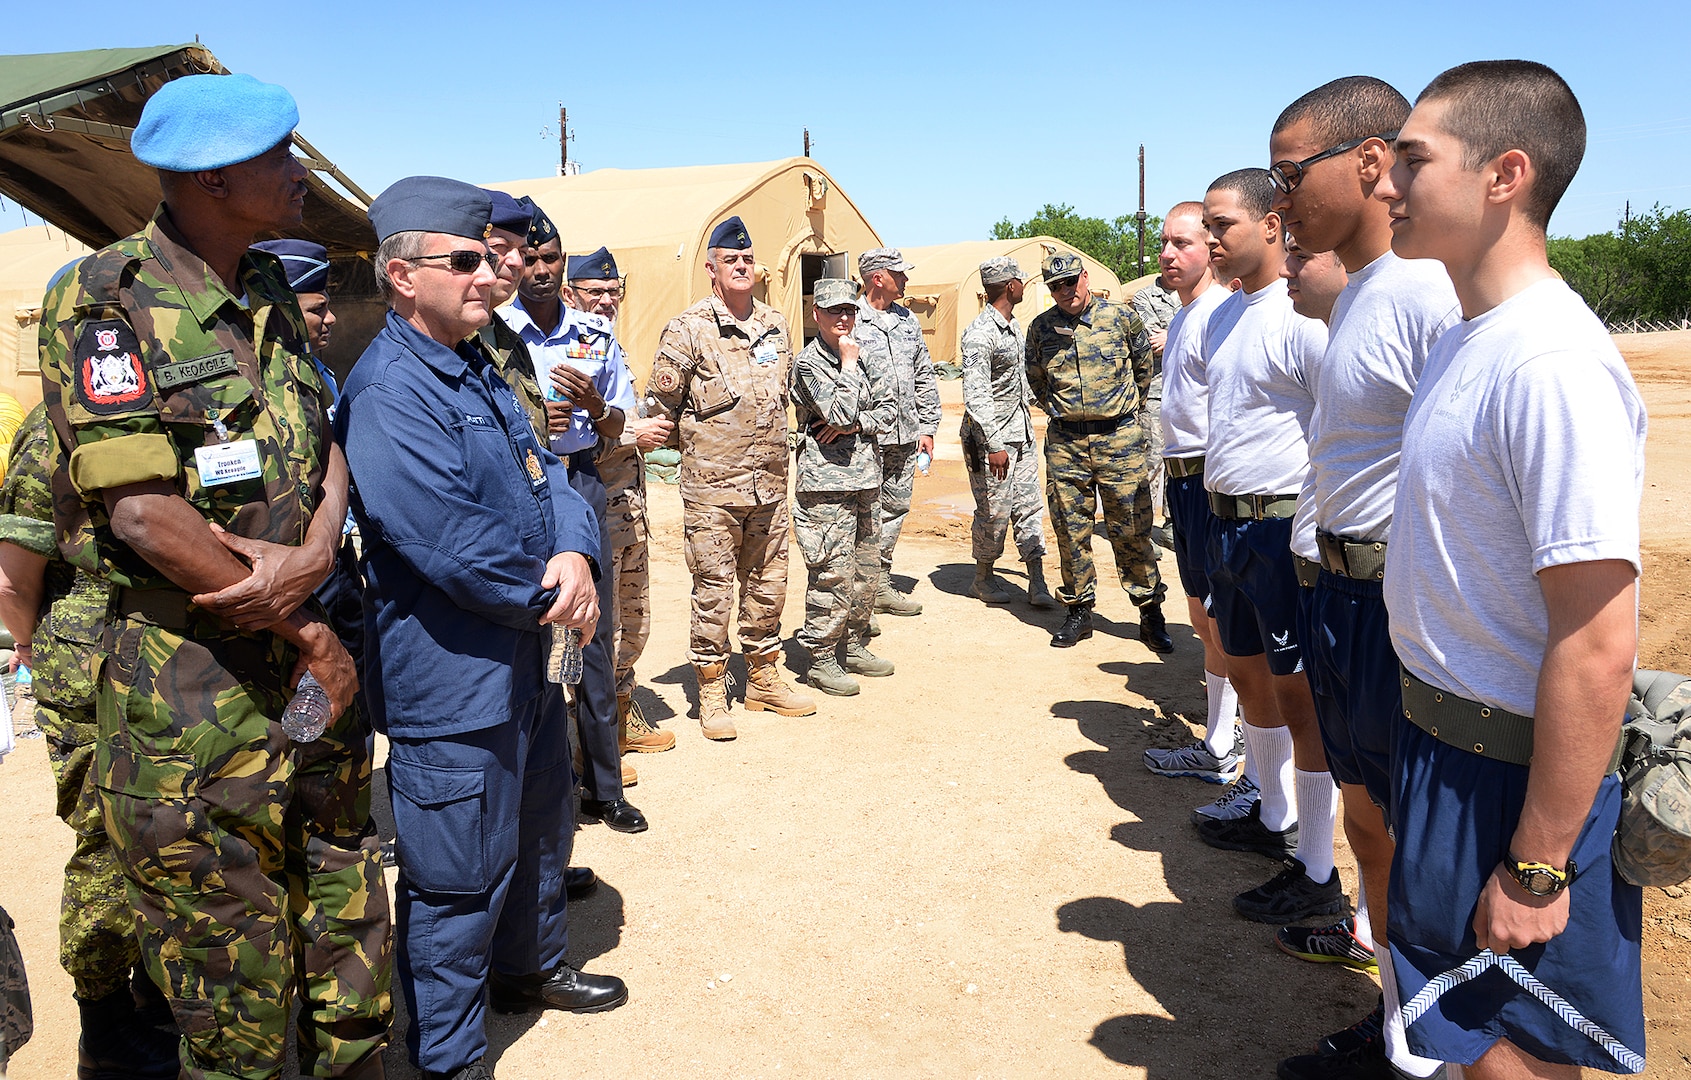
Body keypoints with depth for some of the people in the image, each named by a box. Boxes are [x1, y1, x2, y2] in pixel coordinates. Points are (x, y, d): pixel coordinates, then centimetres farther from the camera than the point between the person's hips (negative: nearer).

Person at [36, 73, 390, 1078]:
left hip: (313, 667, 7)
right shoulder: (105, 299, -11)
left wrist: (314, 556, -11)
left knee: (356, 972, 16)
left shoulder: (270, 291, 11)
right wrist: (301, 628, -11)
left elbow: (326, 439, 10)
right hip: (191, 698, -6)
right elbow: (142, 511, -18)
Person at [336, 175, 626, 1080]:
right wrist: (545, 600, -12)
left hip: (525, 660, 10)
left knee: (540, 826, 26)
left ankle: (529, 967, 49)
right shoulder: (386, 392, -21)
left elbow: (543, 471, 7)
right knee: (460, 876, 5)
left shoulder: (477, 370, 10)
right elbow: (453, 545, -27)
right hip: (451, 682, -10)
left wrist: (575, 552, -14)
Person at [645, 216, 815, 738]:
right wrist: (696, 446, 2)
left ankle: (763, 679, 29)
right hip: (712, 487, -5)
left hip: (770, 484, 6)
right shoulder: (689, 329, -8)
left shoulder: (776, 326, 10)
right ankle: (711, 693, 14)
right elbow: (659, 402, -4)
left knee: (767, 585, 14)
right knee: (713, 590, 1)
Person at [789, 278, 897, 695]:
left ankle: (855, 646, 27)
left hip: (866, 478, 8)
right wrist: (848, 364, -11)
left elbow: (889, 407, 10)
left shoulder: (862, 358, 14)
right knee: (833, 574, -6)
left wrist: (854, 425, -7)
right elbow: (840, 412, -21)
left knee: (866, 570, 13)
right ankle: (821, 659, 5)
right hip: (826, 482, -8)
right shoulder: (808, 362, -8)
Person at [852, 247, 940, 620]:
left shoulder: (908, 320, 15)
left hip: (904, 437, 7)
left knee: (895, 510, 12)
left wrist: (926, 428, 13)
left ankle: (881, 587, 25)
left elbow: (924, 377, 18)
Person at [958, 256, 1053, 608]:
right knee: (994, 512, 1)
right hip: (990, 436, -9)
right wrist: (993, 446, -26)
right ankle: (983, 579, 20)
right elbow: (976, 396, -23)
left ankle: (1037, 584, 9)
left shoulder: (1014, 325, 12)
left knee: (1029, 506, 6)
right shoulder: (980, 334, -18)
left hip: (1021, 433, 9)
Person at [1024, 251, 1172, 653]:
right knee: (1071, 532, 7)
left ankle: (1150, 612, 12)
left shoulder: (1121, 316, 0)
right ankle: (1078, 611, 19)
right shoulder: (1040, 328, 4)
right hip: (1065, 443, 2)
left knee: (1131, 530, 1)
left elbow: (1143, 367, 13)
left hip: (1120, 439, -2)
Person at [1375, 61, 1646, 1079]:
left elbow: (1598, 650, -26)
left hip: (1516, 768, -9)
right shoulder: (1467, 339, 7)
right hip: (1444, 734, 9)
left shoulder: (1552, 363, -24)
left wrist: (1535, 868, -21)